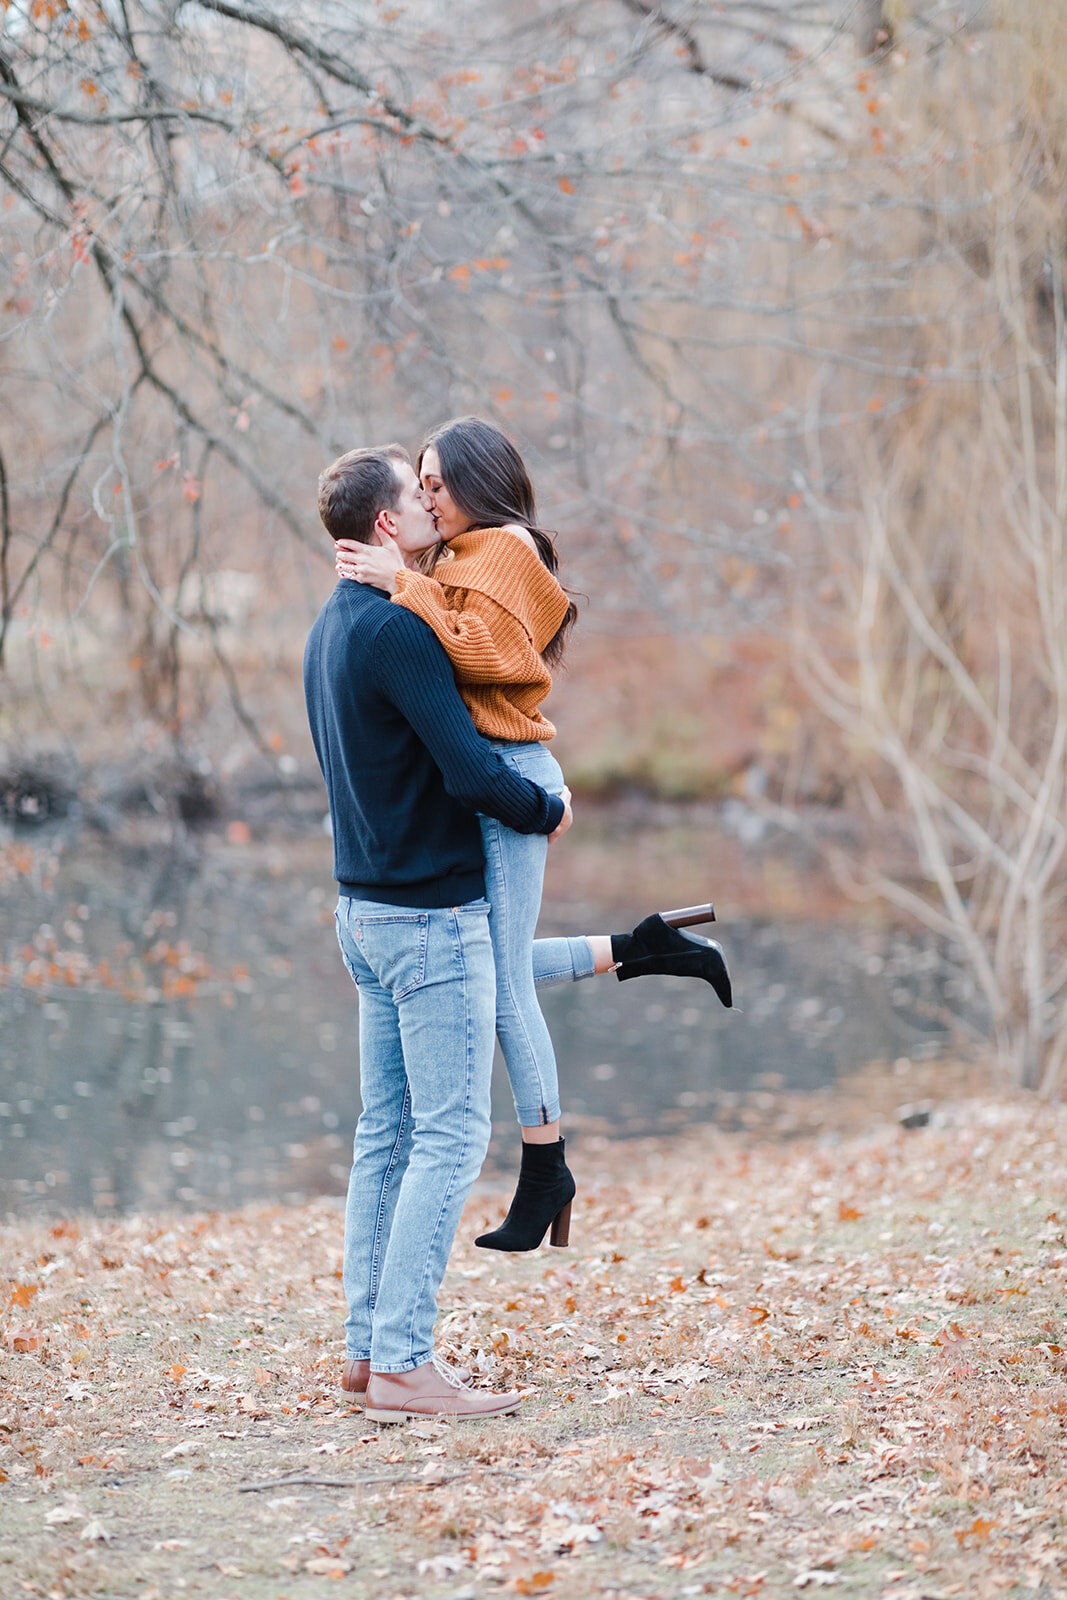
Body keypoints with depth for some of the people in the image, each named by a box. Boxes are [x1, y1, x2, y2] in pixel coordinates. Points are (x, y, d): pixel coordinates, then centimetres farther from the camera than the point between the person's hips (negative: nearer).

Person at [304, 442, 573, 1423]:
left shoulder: (332, 629, 13)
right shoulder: (396, 631, -18)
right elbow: (470, 772, -21)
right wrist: (548, 812, -3)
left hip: (369, 903, 10)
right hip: (433, 912, -10)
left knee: (388, 1135, 12)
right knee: (451, 1137, -7)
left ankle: (370, 1344, 15)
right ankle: (402, 1361, -9)